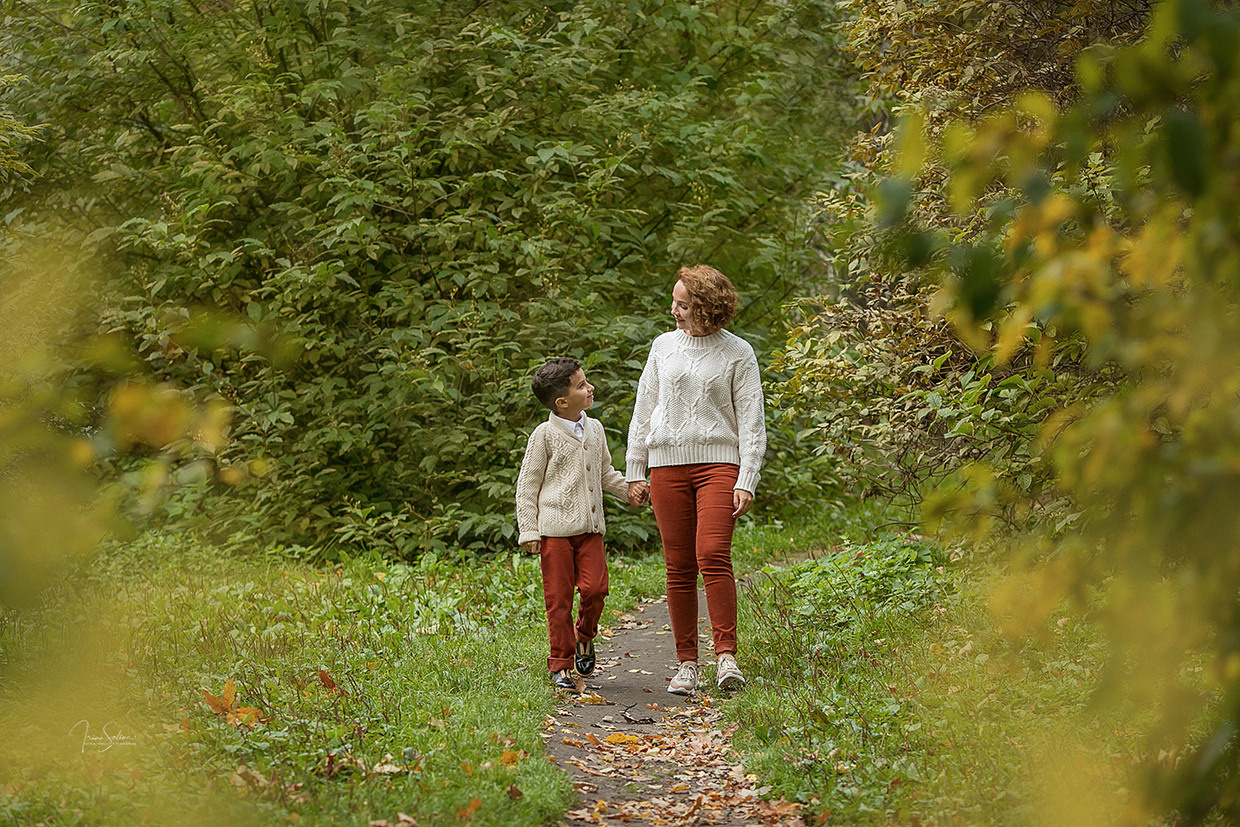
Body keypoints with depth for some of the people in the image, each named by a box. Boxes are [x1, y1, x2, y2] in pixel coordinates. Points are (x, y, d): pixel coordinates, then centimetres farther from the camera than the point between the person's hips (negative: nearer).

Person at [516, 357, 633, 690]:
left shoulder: (594, 430, 12)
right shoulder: (545, 435, -6)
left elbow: (605, 474, 24)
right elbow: (527, 485, -2)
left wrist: (630, 489, 6)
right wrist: (528, 531, -6)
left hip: (590, 528, 4)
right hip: (555, 529, -4)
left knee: (595, 588, -10)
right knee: (559, 598, -1)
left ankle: (585, 635, 19)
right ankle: (560, 665, 9)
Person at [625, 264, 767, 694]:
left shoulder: (738, 354, 2)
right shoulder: (664, 346, 11)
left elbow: (751, 421, 1)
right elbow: (644, 410, 16)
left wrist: (747, 481, -7)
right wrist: (634, 472, 13)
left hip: (718, 462, -3)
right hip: (668, 465, 3)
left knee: (713, 555, -20)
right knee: (679, 567, 2)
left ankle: (726, 655, -19)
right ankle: (686, 663, 7)